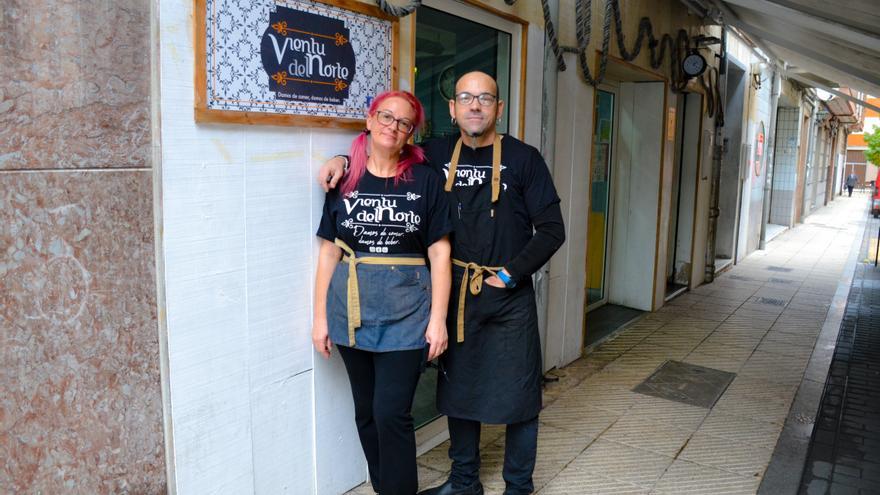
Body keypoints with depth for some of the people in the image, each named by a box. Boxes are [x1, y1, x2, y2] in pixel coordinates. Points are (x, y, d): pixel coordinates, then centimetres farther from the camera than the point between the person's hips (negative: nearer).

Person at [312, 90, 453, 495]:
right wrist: (320, 317, 4)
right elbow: (329, 252, 6)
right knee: (366, 412, 13)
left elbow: (440, 253, -2)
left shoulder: (425, 181, -1)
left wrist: (438, 318, -7)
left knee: (392, 414, -3)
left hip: (404, 315, -3)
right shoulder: (343, 182, 5)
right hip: (351, 313, 3)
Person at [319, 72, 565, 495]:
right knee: (458, 390, 15)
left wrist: (510, 274, -11)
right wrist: (345, 159, -3)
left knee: (517, 395, 5)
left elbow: (551, 230, -4)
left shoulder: (523, 158, -5)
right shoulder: (437, 154, 4)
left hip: (509, 297, -3)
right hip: (456, 293, 3)